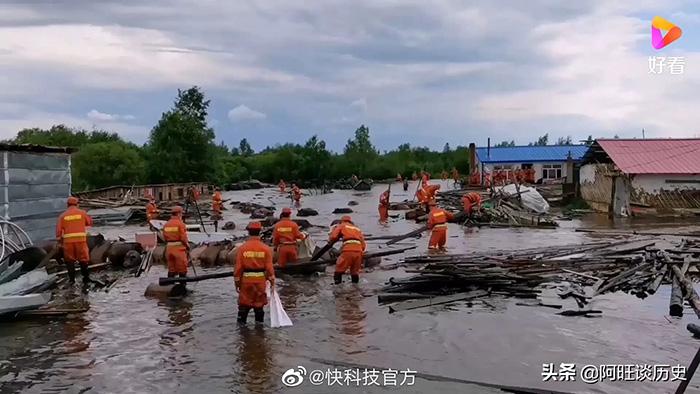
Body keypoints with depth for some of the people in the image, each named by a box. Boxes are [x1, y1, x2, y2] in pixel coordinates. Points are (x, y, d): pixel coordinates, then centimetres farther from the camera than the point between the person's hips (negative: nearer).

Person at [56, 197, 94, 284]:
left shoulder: (63, 215, 6)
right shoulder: (82, 213, 4)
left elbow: (58, 229, 4)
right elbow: (90, 223, 12)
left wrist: (59, 241, 14)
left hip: (68, 240, 1)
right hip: (81, 239, -1)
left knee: (70, 260, 11)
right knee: (83, 259, 8)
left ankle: (72, 278, 11)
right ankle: (85, 277, 9)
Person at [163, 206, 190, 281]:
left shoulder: (166, 224, 9)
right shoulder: (180, 223, -12)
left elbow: (164, 237, 12)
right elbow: (183, 237, -14)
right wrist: (187, 247, -1)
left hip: (169, 248, 7)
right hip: (179, 248, -6)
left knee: (171, 269, 13)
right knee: (182, 269, 1)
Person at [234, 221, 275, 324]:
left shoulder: (242, 248, -7)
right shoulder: (266, 248, -6)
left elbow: (238, 267, -6)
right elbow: (269, 267, -7)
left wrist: (237, 283, 3)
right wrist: (272, 282, 3)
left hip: (246, 280, 0)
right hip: (261, 280, 1)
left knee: (244, 303, 9)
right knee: (259, 304, 12)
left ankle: (241, 323, 11)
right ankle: (259, 323, 19)